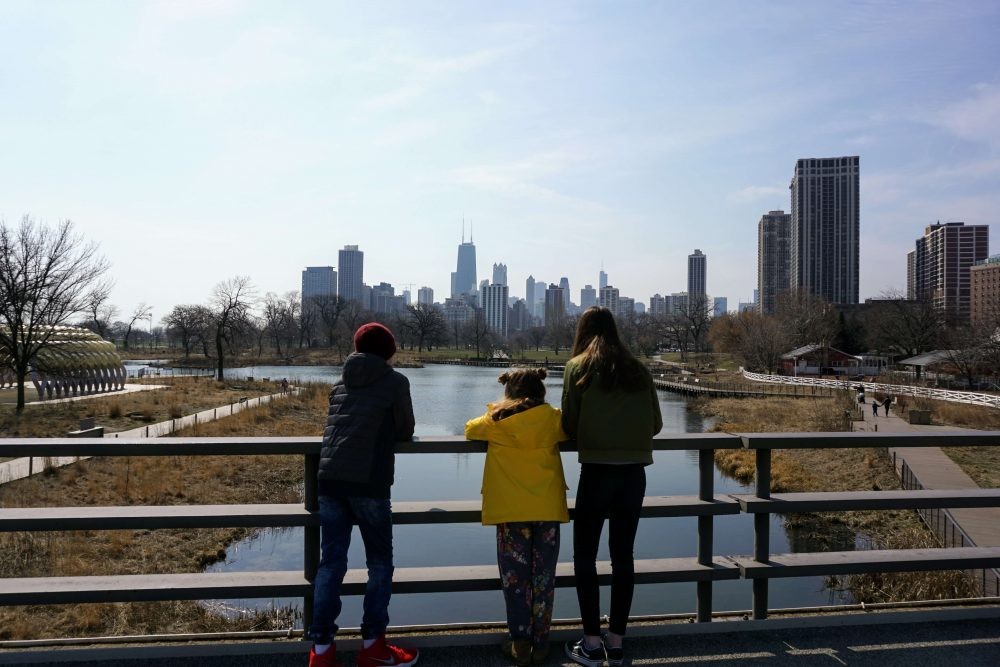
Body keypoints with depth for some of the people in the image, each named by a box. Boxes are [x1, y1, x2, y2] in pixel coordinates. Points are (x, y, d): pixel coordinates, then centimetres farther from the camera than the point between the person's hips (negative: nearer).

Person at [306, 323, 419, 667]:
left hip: (329, 480, 5)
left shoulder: (342, 381, 17)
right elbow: (405, 431, 10)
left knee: (331, 562, 10)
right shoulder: (395, 381, 2)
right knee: (379, 564, 9)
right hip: (369, 483, -5)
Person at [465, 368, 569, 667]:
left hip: (511, 509, -1)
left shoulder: (495, 420, -1)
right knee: (543, 577, 10)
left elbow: (470, 429, 16)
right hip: (548, 508, 1)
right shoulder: (553, 418, -1)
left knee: (515, 577, 10)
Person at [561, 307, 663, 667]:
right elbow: (656, 424, 11)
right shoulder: (638, 370, 8)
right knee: (623, 557, 14)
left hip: (597, 472, -4)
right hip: (634, 473, 4)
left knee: (584, 557, 10)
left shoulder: (579, 366, -2)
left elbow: (569, 425, -1)